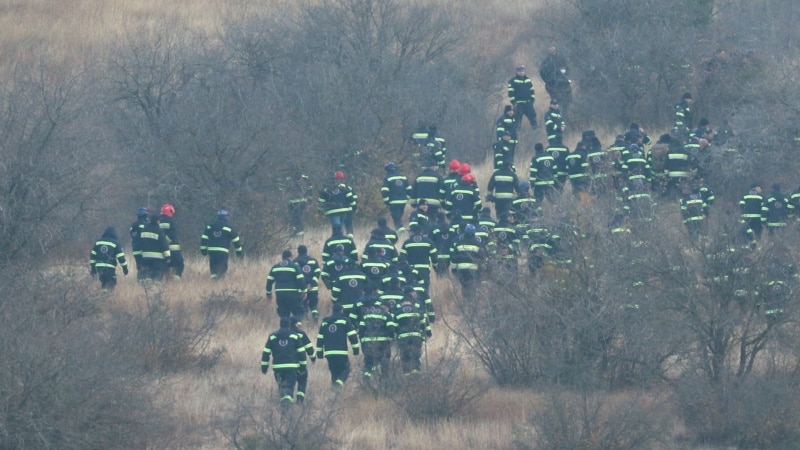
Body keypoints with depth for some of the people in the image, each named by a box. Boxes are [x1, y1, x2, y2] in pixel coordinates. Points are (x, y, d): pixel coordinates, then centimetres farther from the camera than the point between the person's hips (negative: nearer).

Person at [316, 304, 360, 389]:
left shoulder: (324, 322, 18)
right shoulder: (345, 320, 3)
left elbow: (319, 339, 19)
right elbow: (352, 336, -2)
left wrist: (319, 353, 23)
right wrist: (356, 349, 3)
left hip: (329, 353, 4)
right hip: (341, 352, -4)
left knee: (334, 372, 15)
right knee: (345, 370, 1)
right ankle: (339, 381, -27)